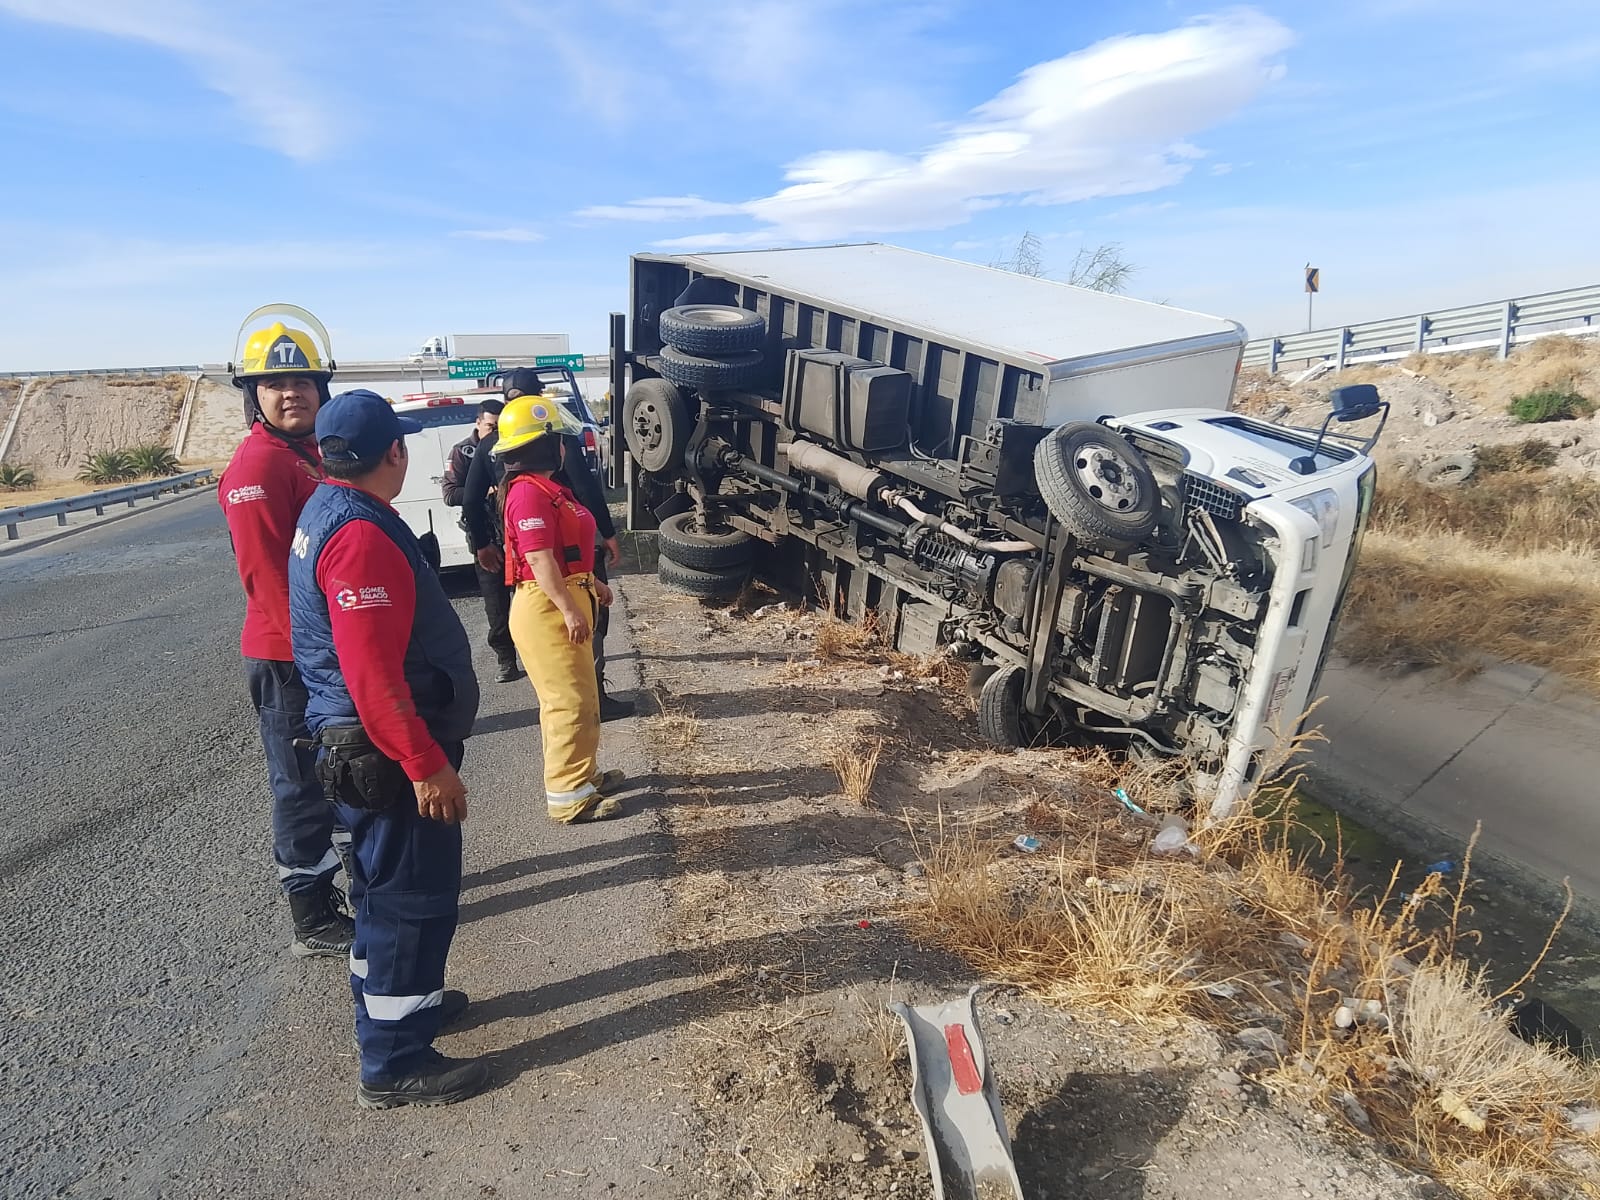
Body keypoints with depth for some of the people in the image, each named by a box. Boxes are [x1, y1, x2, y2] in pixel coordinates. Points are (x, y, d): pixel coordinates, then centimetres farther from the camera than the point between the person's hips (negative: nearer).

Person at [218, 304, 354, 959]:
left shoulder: (308, 454, 12)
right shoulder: (258, 464, -16)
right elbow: (266, 575, -21)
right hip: (289, 659, -9)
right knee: (304, 789, 4)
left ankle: (345, 886, 38)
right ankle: (314, 923, 19)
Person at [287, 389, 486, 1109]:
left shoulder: (326, 512, 10)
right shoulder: (361, 535, -24)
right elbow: (374, 673, -29)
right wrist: (426, 765, -24)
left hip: (361, 745, 10)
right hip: (390, 755, -10)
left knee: (386, 887, 24)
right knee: (413, 898, 3)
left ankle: (389, 999, 43)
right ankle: (394, 1065, 18)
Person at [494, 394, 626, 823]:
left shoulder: (547, 487, 16)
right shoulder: (529, 492, -17)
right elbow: (539, 558, -24)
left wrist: (592, 583, 28)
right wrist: (569, 609, -26)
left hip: (563, 602, 11)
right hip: (547, 608, -11)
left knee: (573, 697, 18)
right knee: (572, 701, -6)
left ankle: (582, 774, 31)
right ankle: (568, 796, 3)